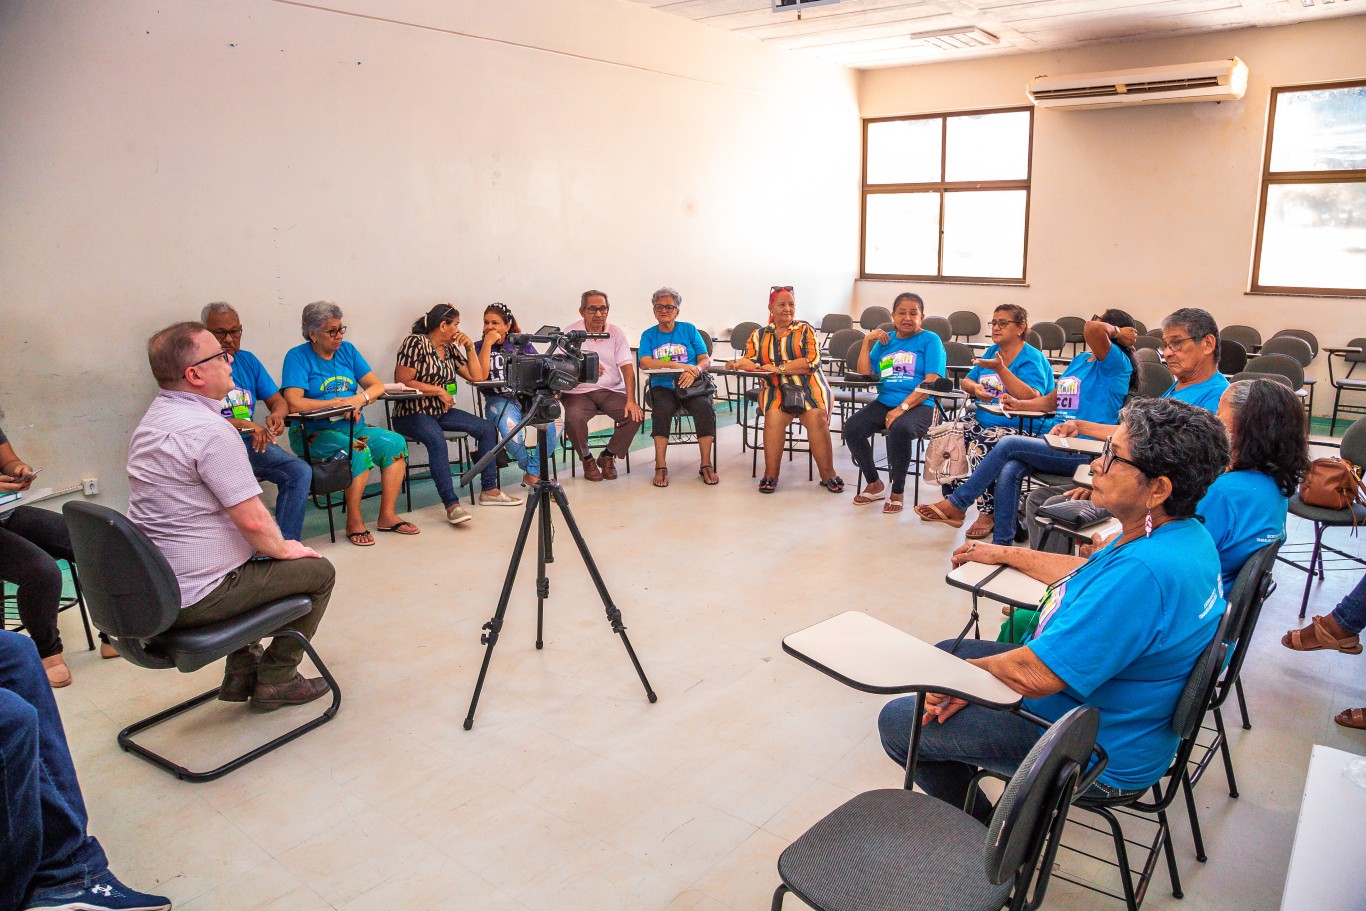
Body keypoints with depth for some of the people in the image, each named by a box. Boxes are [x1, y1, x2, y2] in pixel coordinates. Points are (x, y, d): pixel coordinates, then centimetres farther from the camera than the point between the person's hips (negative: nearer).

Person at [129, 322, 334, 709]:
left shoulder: (153, 418, 8)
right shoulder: (208, 429, -24)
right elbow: (252, 520, -25)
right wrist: (283, 548, -4)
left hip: (151, 585, 10)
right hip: (195, 598, -10)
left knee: (257, 556, 34)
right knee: (318, 571, 6)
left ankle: (241, 673, 32)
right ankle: (274, 680, 15)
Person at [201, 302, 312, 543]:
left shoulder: (247, 360, 17)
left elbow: (278, 400, 17)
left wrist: (276, 415, -9)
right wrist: (243, 424, -25)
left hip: (251, 443, 6)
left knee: (300, 471, -18)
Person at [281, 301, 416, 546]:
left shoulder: (347, 350, 11)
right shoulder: (297, 356, -7)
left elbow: (377, 386, 7)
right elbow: (294, 403, -21)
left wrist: (360, 399, -16)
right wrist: (338, 402, -16)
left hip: (354, 428, 6)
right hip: (314, 433, -6)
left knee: (394, 442, -16)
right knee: (358, 451, -32)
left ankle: (387, 516, -11)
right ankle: (354, 522, -18)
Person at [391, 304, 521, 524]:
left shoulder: (450, 349, 14)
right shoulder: (416, 343, -10)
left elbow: (477, 376, 12)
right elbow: (402, 382, -18)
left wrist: (469, 347, 4)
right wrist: (439, 391, -15)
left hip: (440, 411, 8)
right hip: (411, 413, -8)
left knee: (486, 429, -5)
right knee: (436, 439, -38)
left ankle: (489, 490, 2)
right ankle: (452, 505, -41)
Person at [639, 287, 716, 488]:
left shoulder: (689, 329, 13)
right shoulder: (649, 335, 13)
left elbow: (706, 360, 5)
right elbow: (645, 362, -6)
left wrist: (695, 370, -19)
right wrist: (676, 365, -17)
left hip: (692, 385, 0)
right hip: (663, 387, 0)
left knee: (705, 407, -30)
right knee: (662, 409, -33)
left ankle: (706, 465, -26)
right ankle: (660, 467, -29)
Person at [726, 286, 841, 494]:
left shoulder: (805, 330, 12)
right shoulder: (759, 335, 20)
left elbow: (813, 361, -3)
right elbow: (752, 361, 9)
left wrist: (779, 368, -10)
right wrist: (739, 363, -15)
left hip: (809, 386, -1)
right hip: (776, 389, 1)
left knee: (817, 417, -31)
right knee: (774, 416, -32)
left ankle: (828, 475, -22)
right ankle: (770, 475, -25)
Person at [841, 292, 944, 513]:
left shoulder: (930, 340, 3)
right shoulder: (885, 341, 18)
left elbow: (932, 382, -10)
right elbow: (864, 375, 12)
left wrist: (902, 408, -20)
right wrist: (867, 342, 5)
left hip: (919, 406, -5)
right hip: (884, 402, 5)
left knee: (900, 429, -37)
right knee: (852, 428, -21)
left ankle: (898, 491, -13)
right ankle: (874, 484, 2)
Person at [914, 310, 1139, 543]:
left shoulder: (1118, 363, -5)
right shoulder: (1080, 359, 22)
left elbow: (1093, 329, -26)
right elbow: (1052, 400, 27)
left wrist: (1115, 331, -5)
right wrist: (1018, 404, 10)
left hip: (1084, 453, -7)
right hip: (1057, 443, 7)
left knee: (1008, 444, -19)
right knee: (1008, 471, -19)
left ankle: (956, 504, -10)